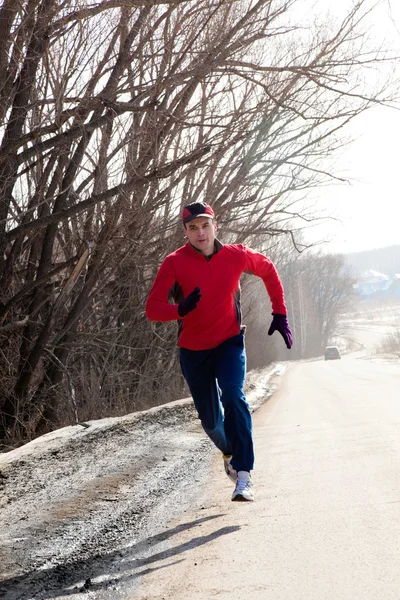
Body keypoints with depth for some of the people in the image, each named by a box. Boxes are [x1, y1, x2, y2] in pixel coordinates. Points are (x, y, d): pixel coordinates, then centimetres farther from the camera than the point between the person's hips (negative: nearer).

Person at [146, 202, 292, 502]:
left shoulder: (236, 255, -9)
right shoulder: (175, 263, -14)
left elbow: (268, 270, 11)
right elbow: (153, 308, -21)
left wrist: (280, 313, 9)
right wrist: (180, 309, -41)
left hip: (230, 343, -1)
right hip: (194, 351, 1)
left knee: (233, 396, -27)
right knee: (210, 419, 12)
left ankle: (243, 475, -27)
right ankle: (229, 451, 47)